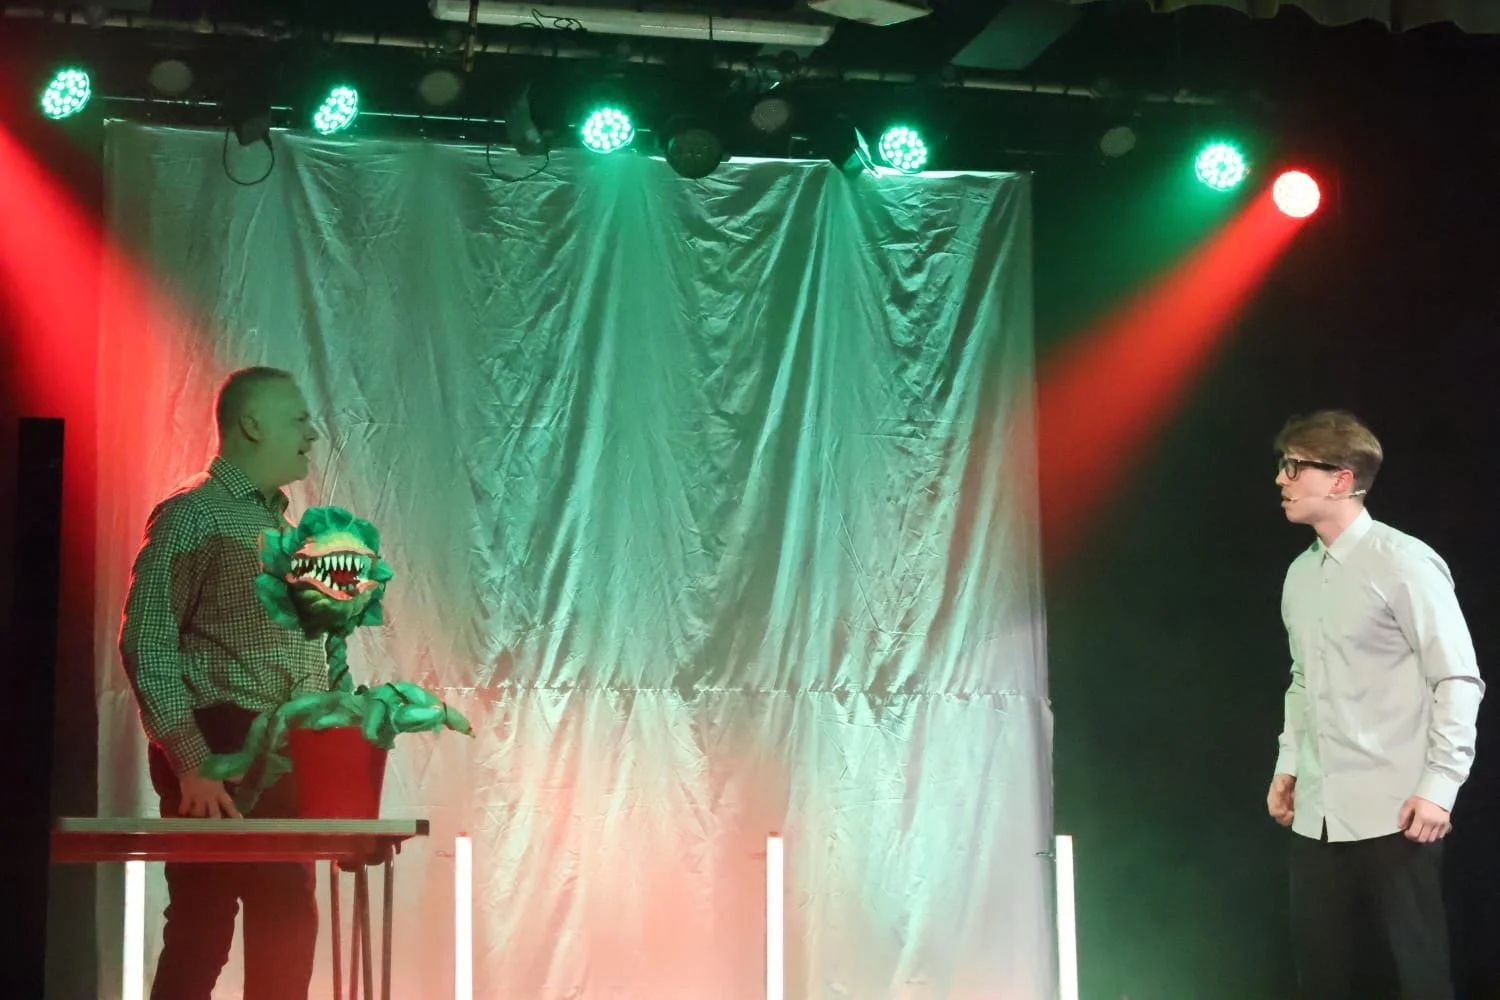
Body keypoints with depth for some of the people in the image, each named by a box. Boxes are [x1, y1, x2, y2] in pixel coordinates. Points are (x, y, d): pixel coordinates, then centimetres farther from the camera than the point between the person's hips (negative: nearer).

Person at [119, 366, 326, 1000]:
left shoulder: (280, 524, 18)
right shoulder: (191, 517, -8)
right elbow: (147, 645, -14)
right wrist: (191, 765, -21)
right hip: (219, 754, -8)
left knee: (287, 921, 9)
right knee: (202, 929, -5)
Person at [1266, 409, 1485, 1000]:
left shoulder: (1403, 563, -11)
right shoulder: (1300, 575, 11)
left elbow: (1457, 681, -11)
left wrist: (1439, 788, -15)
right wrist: (1288, 767, 15)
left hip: (1392, 812, -7)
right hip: (1317, 813, 7)